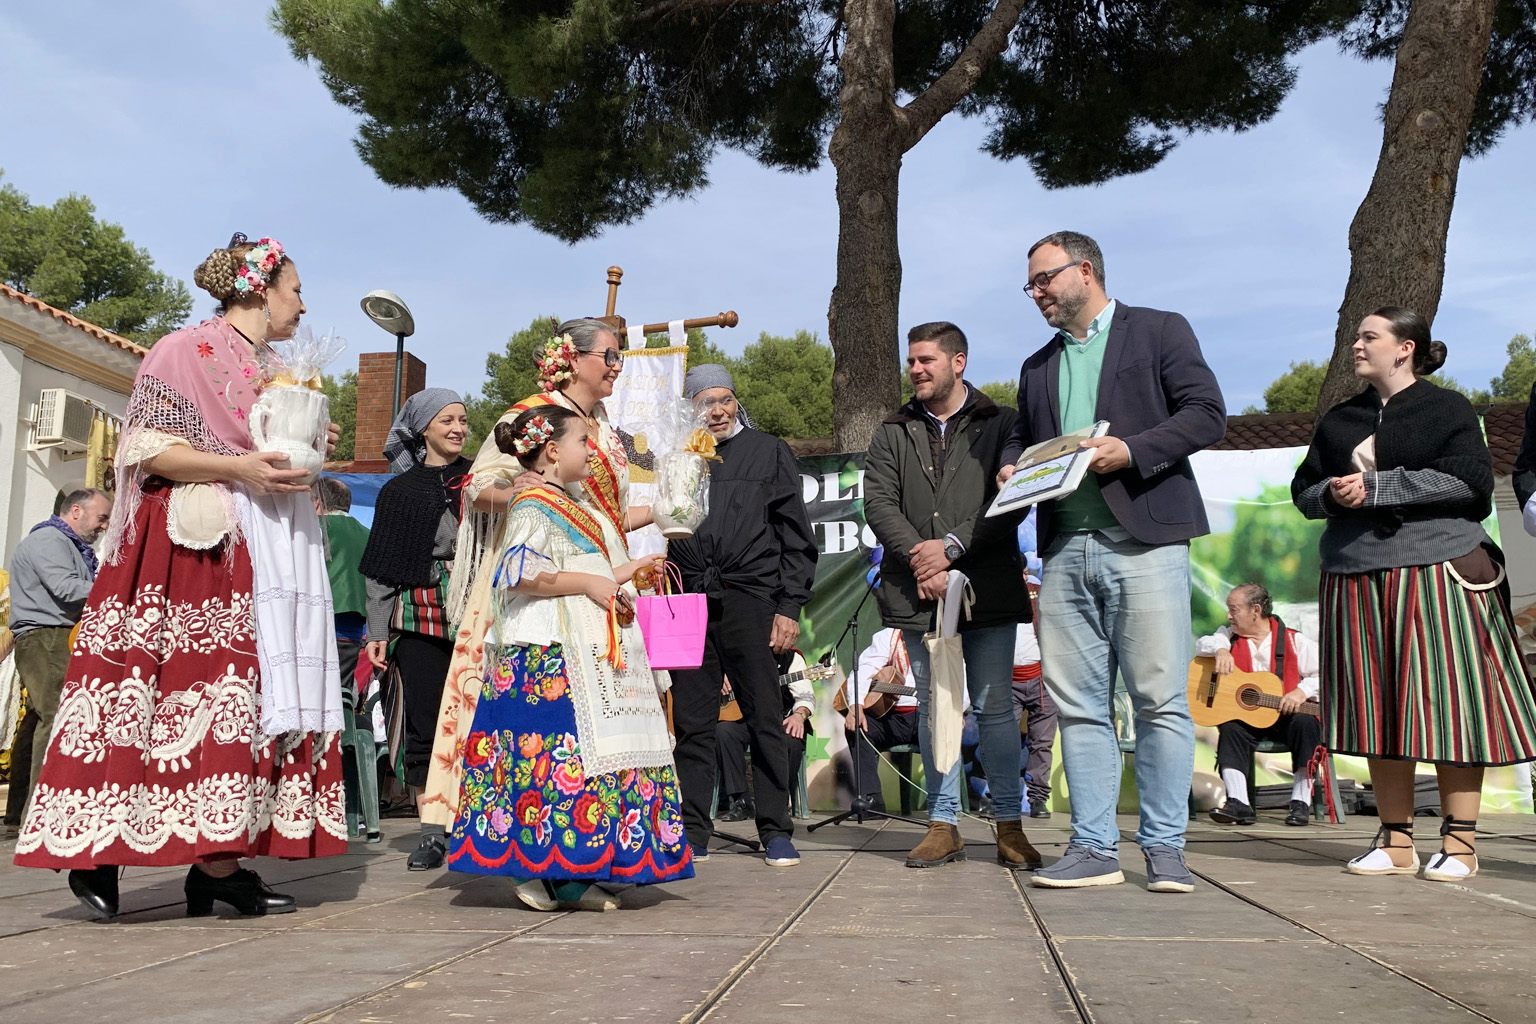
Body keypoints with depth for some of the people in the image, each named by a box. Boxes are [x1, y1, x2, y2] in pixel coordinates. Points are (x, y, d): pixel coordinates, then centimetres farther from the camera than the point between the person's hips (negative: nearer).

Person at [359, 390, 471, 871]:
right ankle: (433, 833, 6)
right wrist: (378, 629, 2)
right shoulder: (399, 491, 10)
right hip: (418, 617, 0)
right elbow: (382, 566, 9)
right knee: (424, 723, -2)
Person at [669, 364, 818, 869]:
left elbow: (796, 537, 7)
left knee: (765, 718, 1)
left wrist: (790, 606, -1)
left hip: (749, 601, -2)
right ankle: (692, 834, 13)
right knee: (691, 722, 4)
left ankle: (776, 833, 10)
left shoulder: (768, 452, 9)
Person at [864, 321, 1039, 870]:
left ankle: (1010, 826, 11)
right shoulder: (892, 434, 13)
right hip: (918, 592, 3)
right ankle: (944, 825, 14)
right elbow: (878, 503, 3)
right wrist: (919, 558, -12)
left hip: (988, 588, -2)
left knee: (995, 707, 1)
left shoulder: (1001, 425, 5)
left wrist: (951, 546, -14)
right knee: (933, 707, 7)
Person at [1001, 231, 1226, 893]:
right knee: (1077, 705, 3)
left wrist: (1130, 451, -14)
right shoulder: (1038, 366, 24)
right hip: (1065, 551, 5)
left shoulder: (1160, 331, 8)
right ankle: (1093, 848, 9)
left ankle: (1165, 847, 5)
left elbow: (1207, 414, -2)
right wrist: (1012, 468, 6)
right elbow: (1022, 437, 29)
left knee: (1161, 700, -4)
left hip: (1144, 541, -5)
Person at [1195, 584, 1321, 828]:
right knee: (1230, 728, -29)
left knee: (1306, 723, -31)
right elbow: (1202, 645, -4)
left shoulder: (1293, 640, 2)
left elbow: (1323, 675, -4)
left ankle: (1301, 803, -23)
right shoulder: (1230, 635, 12)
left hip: (1285, 715, -1)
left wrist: (1301, 692, -22)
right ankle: (1239, 803, -34)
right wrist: (1220, 650, -25)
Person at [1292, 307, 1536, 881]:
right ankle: (1396, 842, 11)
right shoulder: (1339, 420, 19)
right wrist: (1332, 494, -6)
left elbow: (1468, 480, -11)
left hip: (1438, 571, -4)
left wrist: (1374, 486, -14)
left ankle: (1460, 842, 4)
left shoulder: (1447, 409, 3)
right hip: (1356, 577, 5)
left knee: (1449, 705, -5)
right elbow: (1304, 489, 17)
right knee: (1377, 711, 3)